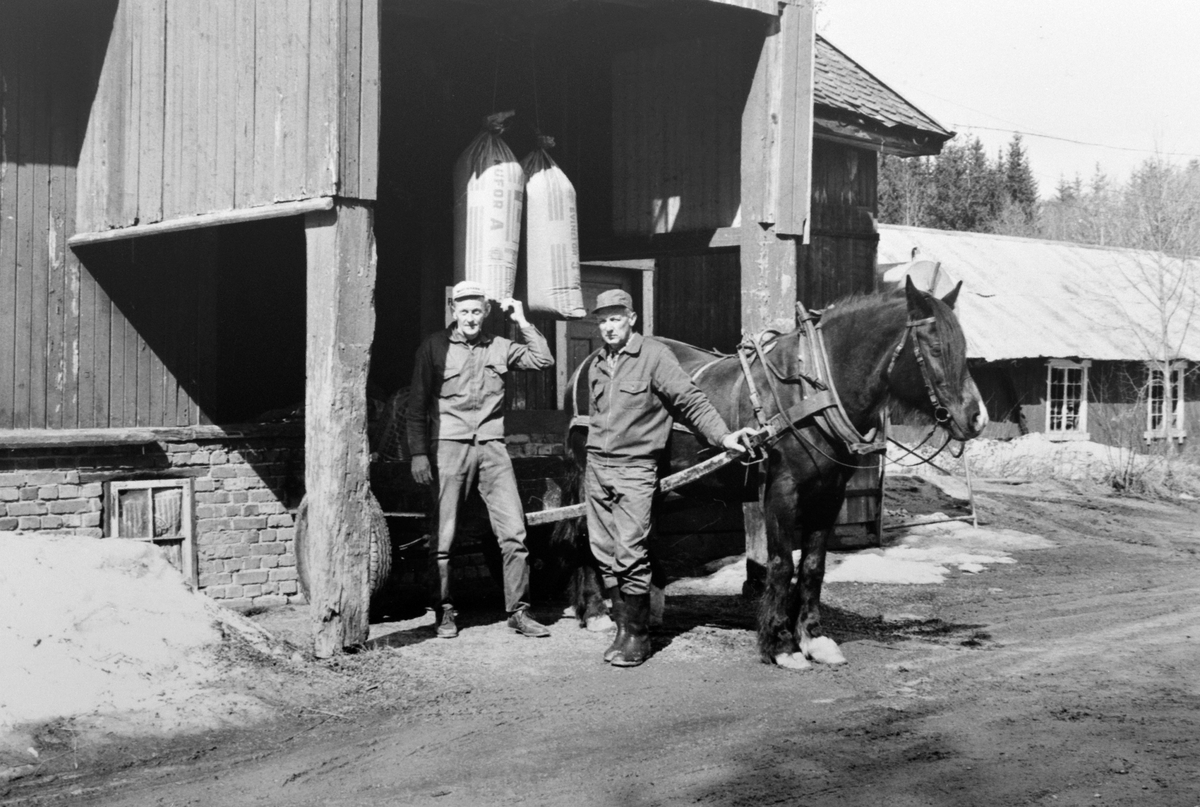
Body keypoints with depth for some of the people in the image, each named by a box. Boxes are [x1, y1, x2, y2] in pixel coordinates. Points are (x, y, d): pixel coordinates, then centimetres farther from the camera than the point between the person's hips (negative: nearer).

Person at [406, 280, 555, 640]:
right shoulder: (435, 347, 2)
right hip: (449, 445, -3)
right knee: (444, 536, 1)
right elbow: (417, 405, 2)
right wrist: (418, 453, -3)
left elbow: (543, 359, 6)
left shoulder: (499, 347, 12)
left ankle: (518, 611, 5)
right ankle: (445, 613, 13)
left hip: (492, 447, 3)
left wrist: (523, 322, 2)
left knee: (514, 532, -3)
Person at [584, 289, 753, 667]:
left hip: (635, 468, -6)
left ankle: (637, 634, -2)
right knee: (605, 554, 6)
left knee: (630, 553, -12)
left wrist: (722, 435, -21)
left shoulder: (654, 355, -6)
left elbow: (691, 400, -10)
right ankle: (622, 627, 16)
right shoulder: (596, 366, 13)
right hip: (596, 466, 6)